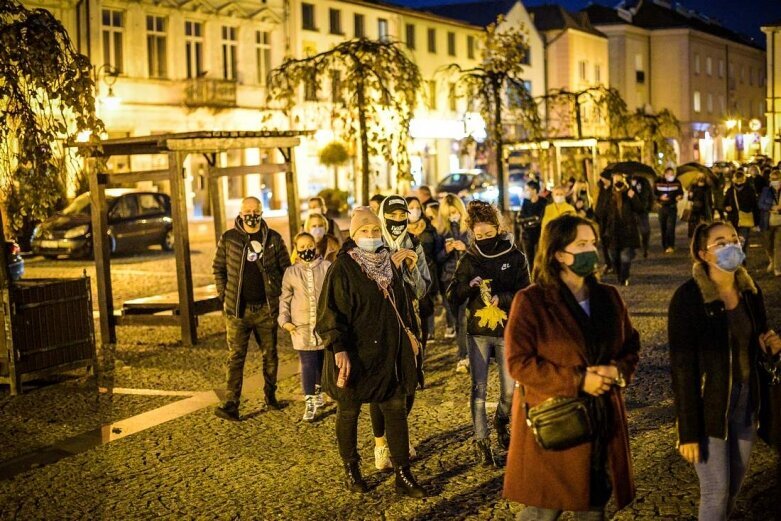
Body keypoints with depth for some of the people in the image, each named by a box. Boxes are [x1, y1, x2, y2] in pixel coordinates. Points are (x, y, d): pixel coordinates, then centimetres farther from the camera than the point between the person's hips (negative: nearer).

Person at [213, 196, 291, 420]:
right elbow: (218, 268, 7)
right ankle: (231, 404, -5)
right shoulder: (228, 238, 1)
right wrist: (224, 295, -1)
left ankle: (270, 395, 28)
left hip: (266, 307, 1)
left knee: (270, 354, 12)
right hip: (237, 308, -1)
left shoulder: (274, 238, 2)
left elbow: (286, 269, 7)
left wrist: (279, 295, 0)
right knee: (235, 356, -3)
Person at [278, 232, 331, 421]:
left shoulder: (327, 268, 2)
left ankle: (318, 393, 29)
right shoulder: (291, 272, 7)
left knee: (321, 361, 9)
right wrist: (284, 320, 0)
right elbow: (285, 298, 11)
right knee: (307, 363, -6)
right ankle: (310, 402, -3)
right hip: (301, 326, 0)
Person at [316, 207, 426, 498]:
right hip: (355, 355, -5)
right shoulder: (343, 269, -12)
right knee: (348, 412, 9)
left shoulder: (390, 264, 7)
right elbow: (332, 312, -16)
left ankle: (403, 475, 13)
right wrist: (339, 349, -26)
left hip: (390, 354, 5)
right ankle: (351, 470, 27)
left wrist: (409, 339, 18)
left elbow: (404, 304, 17)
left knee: (396, 410, 6)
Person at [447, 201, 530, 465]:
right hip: (478, 332, 1)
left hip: (507, 331, 0)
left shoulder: (515, 257, -3)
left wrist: (502, 298, -23)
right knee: (479, 389, 1)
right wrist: (468, 285, -21)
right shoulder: (468, 260, 1)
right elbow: (452, 299, -1)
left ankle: (501, 421, 36)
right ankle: (481, 441, 13)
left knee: (510, 389, 5)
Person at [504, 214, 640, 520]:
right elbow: (518, 363, -15)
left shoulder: (608, 297, 7)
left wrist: (618, 371, -9)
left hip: (602, 421, 5)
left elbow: (631, 346, 14)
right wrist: (577, 380, -20)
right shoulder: (531, 301, -11)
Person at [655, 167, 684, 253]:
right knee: (663, 227, 7)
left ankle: (670, 246, -14)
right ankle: (664, 246, 18)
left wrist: (680, 196, -14)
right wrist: (660, 198, -19)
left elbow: (680, 192, 9)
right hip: (662, 208, 1)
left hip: (672, 208, -1)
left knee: (671, 227, -12)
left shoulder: (677, 182, -2)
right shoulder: (659, 183, -5)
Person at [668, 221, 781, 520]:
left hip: (746, 399, 6)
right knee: (716, 490, 2)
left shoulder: (750, 291, 1)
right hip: (709, 405, -6)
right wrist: (688, 431, -18)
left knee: (735, 484, 17)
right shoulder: (688, 298, -18)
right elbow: (682, 368, -18)